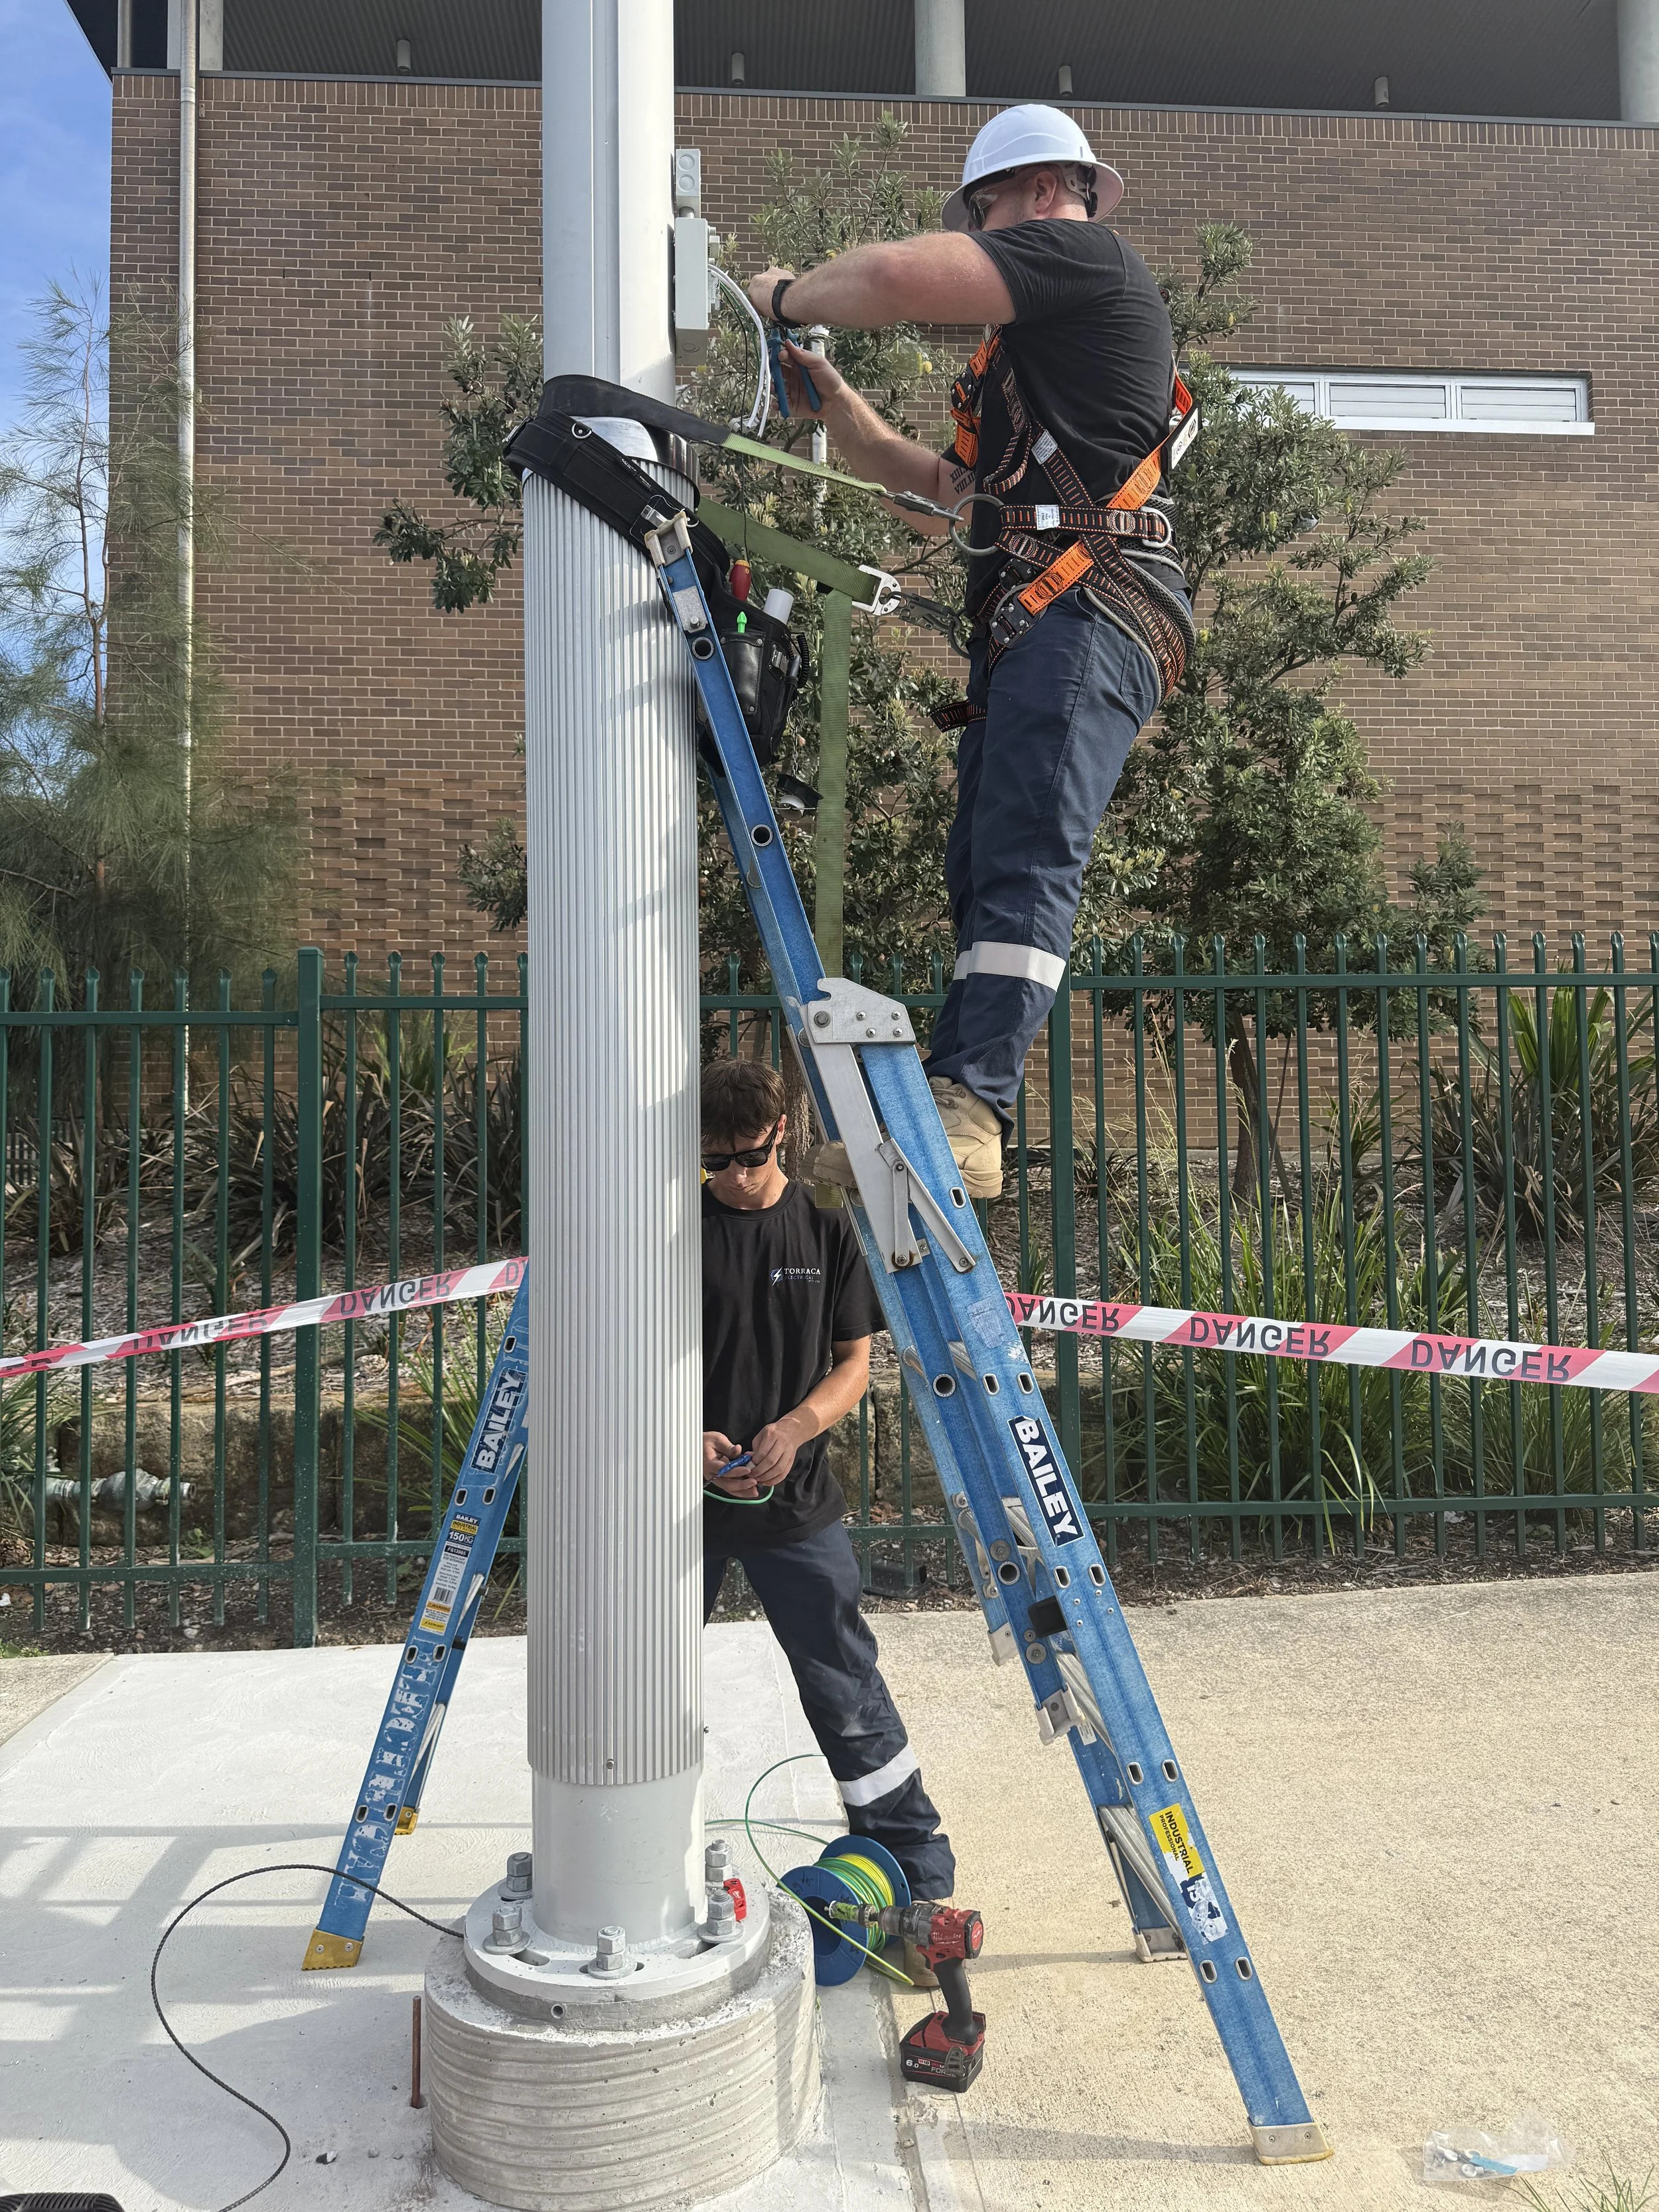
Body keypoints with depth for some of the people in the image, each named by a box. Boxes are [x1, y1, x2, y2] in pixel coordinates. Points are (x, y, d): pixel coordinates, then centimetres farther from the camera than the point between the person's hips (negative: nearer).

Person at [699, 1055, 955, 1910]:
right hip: (683, 1495, 1)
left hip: (796, 1498, 0)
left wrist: (795, 1428, -16)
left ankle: (919, 1866, 22)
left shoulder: (827, 1232, 0)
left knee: (845, 1686, 6)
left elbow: (854, 1364, 2)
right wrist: (688, 1437, -18)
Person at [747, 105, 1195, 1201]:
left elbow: (896, 275, -10)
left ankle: (962, 1109, -34)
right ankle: (965, 1126, -2)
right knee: (985, 872, 1)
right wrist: (837, 406, 29)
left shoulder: (1086, 256, 4)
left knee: (1025, 861, -23)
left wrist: (788, 293, 9)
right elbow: (949, 484, 37)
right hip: (1029, 627, 10)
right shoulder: (1040, 342, 35)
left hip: (1089, 609, -10)